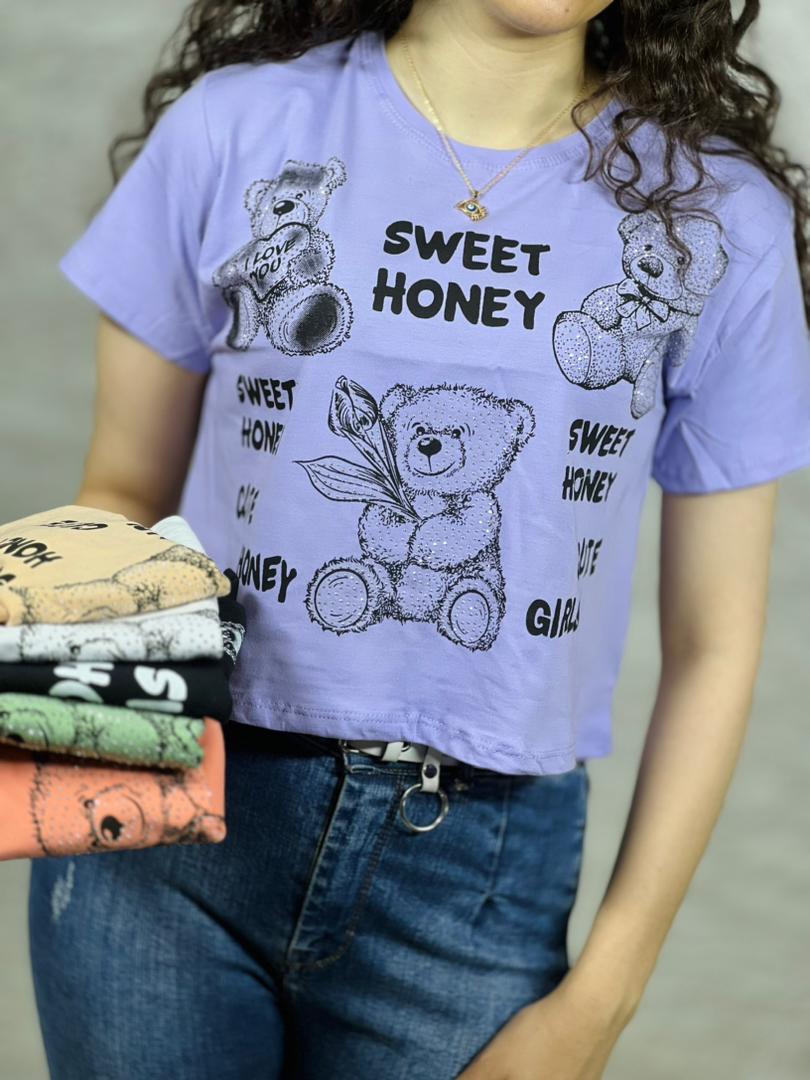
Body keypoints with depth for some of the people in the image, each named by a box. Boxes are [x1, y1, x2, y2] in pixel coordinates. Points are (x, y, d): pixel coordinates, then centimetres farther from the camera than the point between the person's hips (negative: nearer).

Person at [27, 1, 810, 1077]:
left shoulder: (720, 217, -2)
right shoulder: (239, 123, -2)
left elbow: (713, 646, 1)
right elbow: (123, 493, 4)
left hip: (481, 869, 0)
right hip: (172, 824, 0)